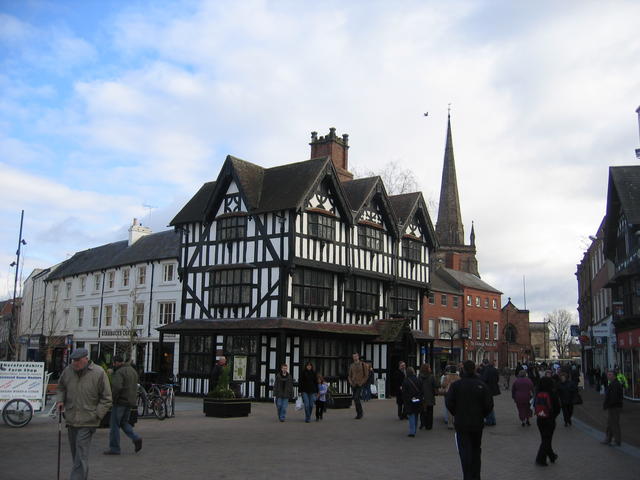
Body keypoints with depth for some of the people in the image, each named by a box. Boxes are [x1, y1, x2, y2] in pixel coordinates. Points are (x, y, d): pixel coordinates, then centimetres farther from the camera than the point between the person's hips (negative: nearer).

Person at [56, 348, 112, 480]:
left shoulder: (99, 373, -10)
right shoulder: (67, 371, 2)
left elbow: (106, 398, -4)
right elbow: (61, 388, 23)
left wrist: (96, 414, -10)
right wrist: (60, 400, 4)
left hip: (87, 422, -5)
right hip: (71, 420, 5)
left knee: (81, 455, -10)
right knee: (75, 453, 15)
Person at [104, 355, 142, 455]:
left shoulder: (119, 372, -14)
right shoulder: (133, 370, 15)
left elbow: (117, 387, -28)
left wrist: (112, 399, -16)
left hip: (120, 401, -8)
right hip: (131, 401, 8)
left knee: (114, 424, 2)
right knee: (123, 422, 18)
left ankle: (114, 448, 6)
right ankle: (136, 438, 1)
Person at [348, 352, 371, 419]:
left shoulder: (363, 365, -4)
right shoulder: (351, 366, 9)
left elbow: (366, 375, -2)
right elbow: (350, 376, 15)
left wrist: (361, 383, -10)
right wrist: (351, 382, -3)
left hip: (360, 384, -5)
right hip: (353, 385, 5)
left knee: (356, 398, -16)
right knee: (355, 399, 6)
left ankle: (360, 413, -3)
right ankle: (358, 413, 17)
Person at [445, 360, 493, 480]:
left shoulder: (456, 385, -9)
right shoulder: (482, 385, -5)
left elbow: (448, 403, -10)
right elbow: (489, 404, -6)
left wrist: (456, 414, 6)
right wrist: (481, 415, 11)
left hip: (461, 424, -2)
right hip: (478, 423, 2)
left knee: (465, 451, -1)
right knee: (476, 450, 17)